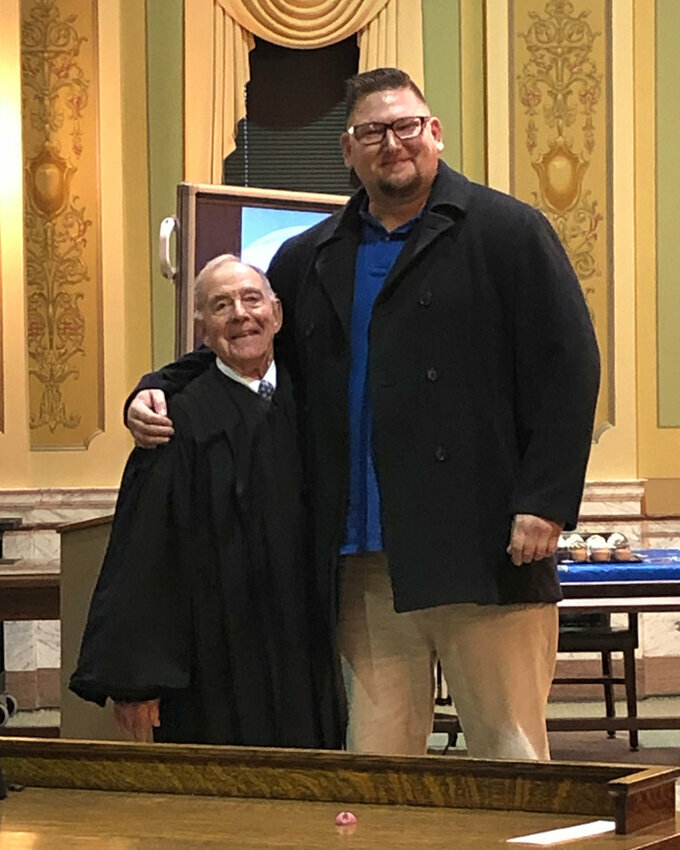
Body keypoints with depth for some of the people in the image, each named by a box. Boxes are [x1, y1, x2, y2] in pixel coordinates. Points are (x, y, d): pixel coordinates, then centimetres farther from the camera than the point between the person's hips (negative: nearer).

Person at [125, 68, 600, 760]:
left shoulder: (508, 232, 4)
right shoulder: (308, 260, 18)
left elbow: (568, 366, -3)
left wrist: (544, 503, -11)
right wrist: (156, 393, 9)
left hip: (483, 549, -4)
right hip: (365, 565, 4)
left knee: (510, 758, -2)